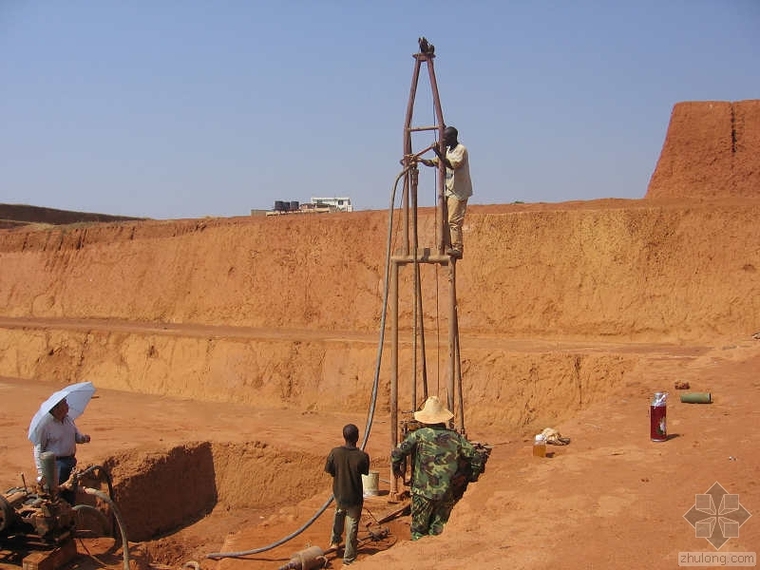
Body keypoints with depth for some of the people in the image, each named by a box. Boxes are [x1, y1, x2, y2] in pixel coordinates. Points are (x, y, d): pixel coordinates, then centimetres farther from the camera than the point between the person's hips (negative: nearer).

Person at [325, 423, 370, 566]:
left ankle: (335, 541, 45)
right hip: (355, 496, -3)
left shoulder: (335, 452, -17)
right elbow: (365, 472, -4)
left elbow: (329, 471, -5)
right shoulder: (362, 456, -21)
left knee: (339, 513, 34)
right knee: (352, 525, 11)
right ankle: (349, 558, 19)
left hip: (339, 493, 3)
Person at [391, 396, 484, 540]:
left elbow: (397, 453, -12)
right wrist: (473, 476, 23)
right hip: (446, 494, 3)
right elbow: (476, 457, 6)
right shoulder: (455, 437, 1)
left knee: (419, 532, 11)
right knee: (437, 530, 16)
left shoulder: (419, 435, -9)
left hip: (423, 492, -3)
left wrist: (396, 468, 8)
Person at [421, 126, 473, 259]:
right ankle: (449, 247, 9)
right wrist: (419, 159, 2)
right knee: (447, 221, 6)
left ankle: (457, 249, -14)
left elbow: (452, 165, -24)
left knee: (454, 221, -13)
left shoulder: (461, 149, -10)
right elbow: (433, 162, 18)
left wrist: (438, 153, -28)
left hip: (458, 192, -9)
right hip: (449, 191, 9)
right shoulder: (447, 151, 16)